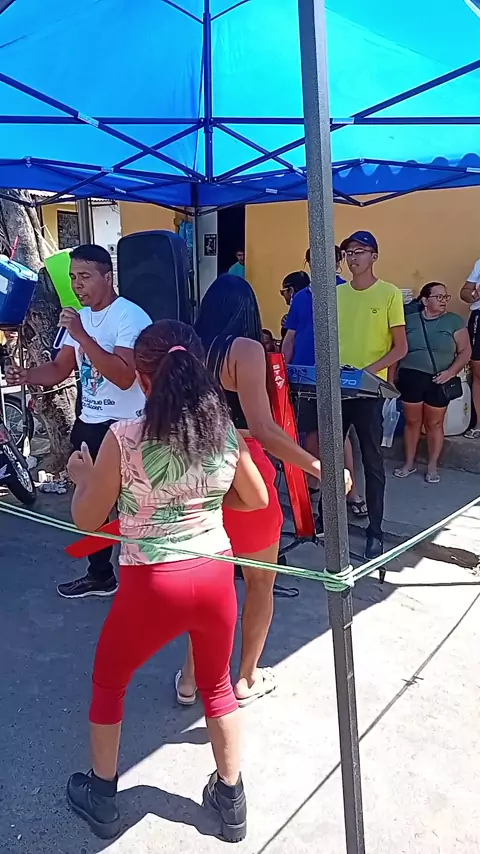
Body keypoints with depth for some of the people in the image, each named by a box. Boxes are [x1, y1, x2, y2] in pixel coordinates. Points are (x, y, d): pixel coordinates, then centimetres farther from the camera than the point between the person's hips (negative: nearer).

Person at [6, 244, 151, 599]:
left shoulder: (131, 316, -16)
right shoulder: (81, 318, 11)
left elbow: (124, 377, -28)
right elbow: (59, 369, 10)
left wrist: (82, 336, -30)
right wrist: (26, 375, -10)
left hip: (126, 428, -9)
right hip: (89, 425, 9)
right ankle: (100, 574, 37)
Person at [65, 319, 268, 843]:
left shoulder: (124, 438, -15)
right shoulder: (225, 431, -3)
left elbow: (86, 519, -3)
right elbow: (256, 499, 11)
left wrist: (81, 475, 15)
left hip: (153, 585, -3)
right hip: (215, 575, 4)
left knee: (108, 682, 26)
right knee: (217, 685, 28)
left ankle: (100, 798, 44)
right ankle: (230, 799, 42)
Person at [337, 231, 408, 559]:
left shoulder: (390, 293, -4)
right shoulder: (336, 294, 9)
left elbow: (400, 348, -6)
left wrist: (367, 371, -19)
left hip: (369, 392, -4)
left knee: (372, 462, 5)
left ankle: (375, 530, 16)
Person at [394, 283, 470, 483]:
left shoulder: (454, 321, 2)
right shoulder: (409, 320, 4)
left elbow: (465, 351, 0)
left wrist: (451, 372, -14)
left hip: (438, 381, -1)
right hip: (411, 377, 1)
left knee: (434, 424, 7)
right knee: (412, 421, 9)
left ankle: (432, 466, 20)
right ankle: (409, 463, 23)